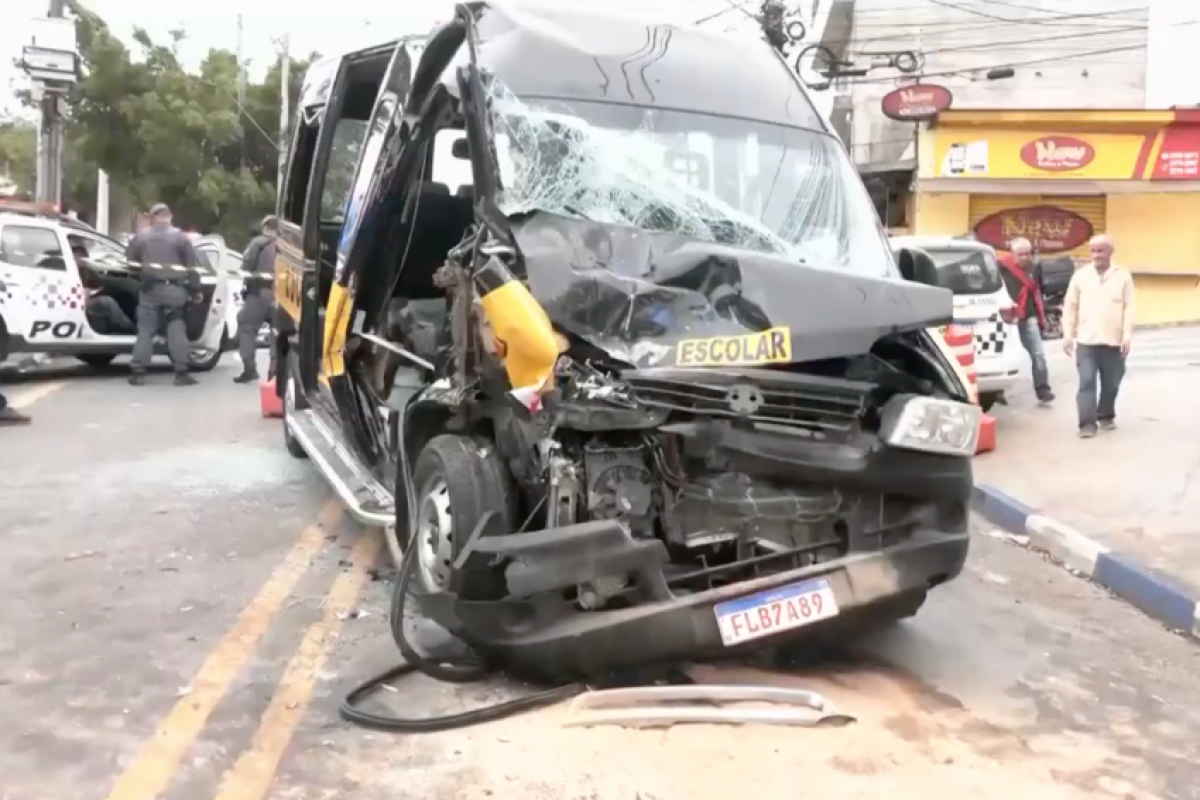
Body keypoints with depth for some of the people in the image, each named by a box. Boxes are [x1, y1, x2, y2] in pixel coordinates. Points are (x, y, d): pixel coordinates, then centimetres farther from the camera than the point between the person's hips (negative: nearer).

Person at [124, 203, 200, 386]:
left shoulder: (141, 236, 7)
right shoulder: (180, 236, 2)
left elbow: (128, 261, 10)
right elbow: (193, 265, 0)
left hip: (149, 288, 2)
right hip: (173, 289, -1)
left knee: (145, 330, 5)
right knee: (176, 329, 1)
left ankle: (138, 373, 3)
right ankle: (181, 373, -3)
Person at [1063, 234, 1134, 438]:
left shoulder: (1123, 276, 4)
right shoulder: (1080, 275, 5)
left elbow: (1129, 308, 1)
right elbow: (1070, 306, 6)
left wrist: (1127, 335, -7)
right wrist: (1067, 334, 0)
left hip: (1114, 341, 1)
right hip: (1086, 340, -1)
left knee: (1111, 383, 11)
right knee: (1087, 382, -8)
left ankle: (1106, 416, 30)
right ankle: (1087, 423, -8)